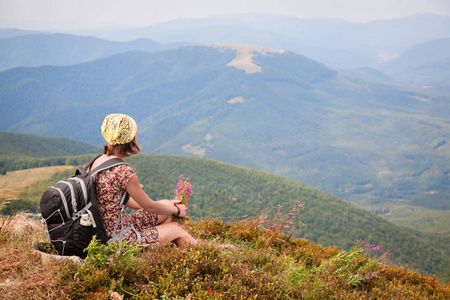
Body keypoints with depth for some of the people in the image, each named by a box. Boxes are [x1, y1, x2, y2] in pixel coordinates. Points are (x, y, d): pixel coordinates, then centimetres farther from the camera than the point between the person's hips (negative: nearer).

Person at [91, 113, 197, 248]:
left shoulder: (97, 162, 3)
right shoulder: (124, 172, -25)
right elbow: (150, 207, -11)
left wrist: (167, 205, 20)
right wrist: (177, 210, 10)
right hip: (121, 239, -9)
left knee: (166, 204, 20)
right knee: (177, 229, 12)